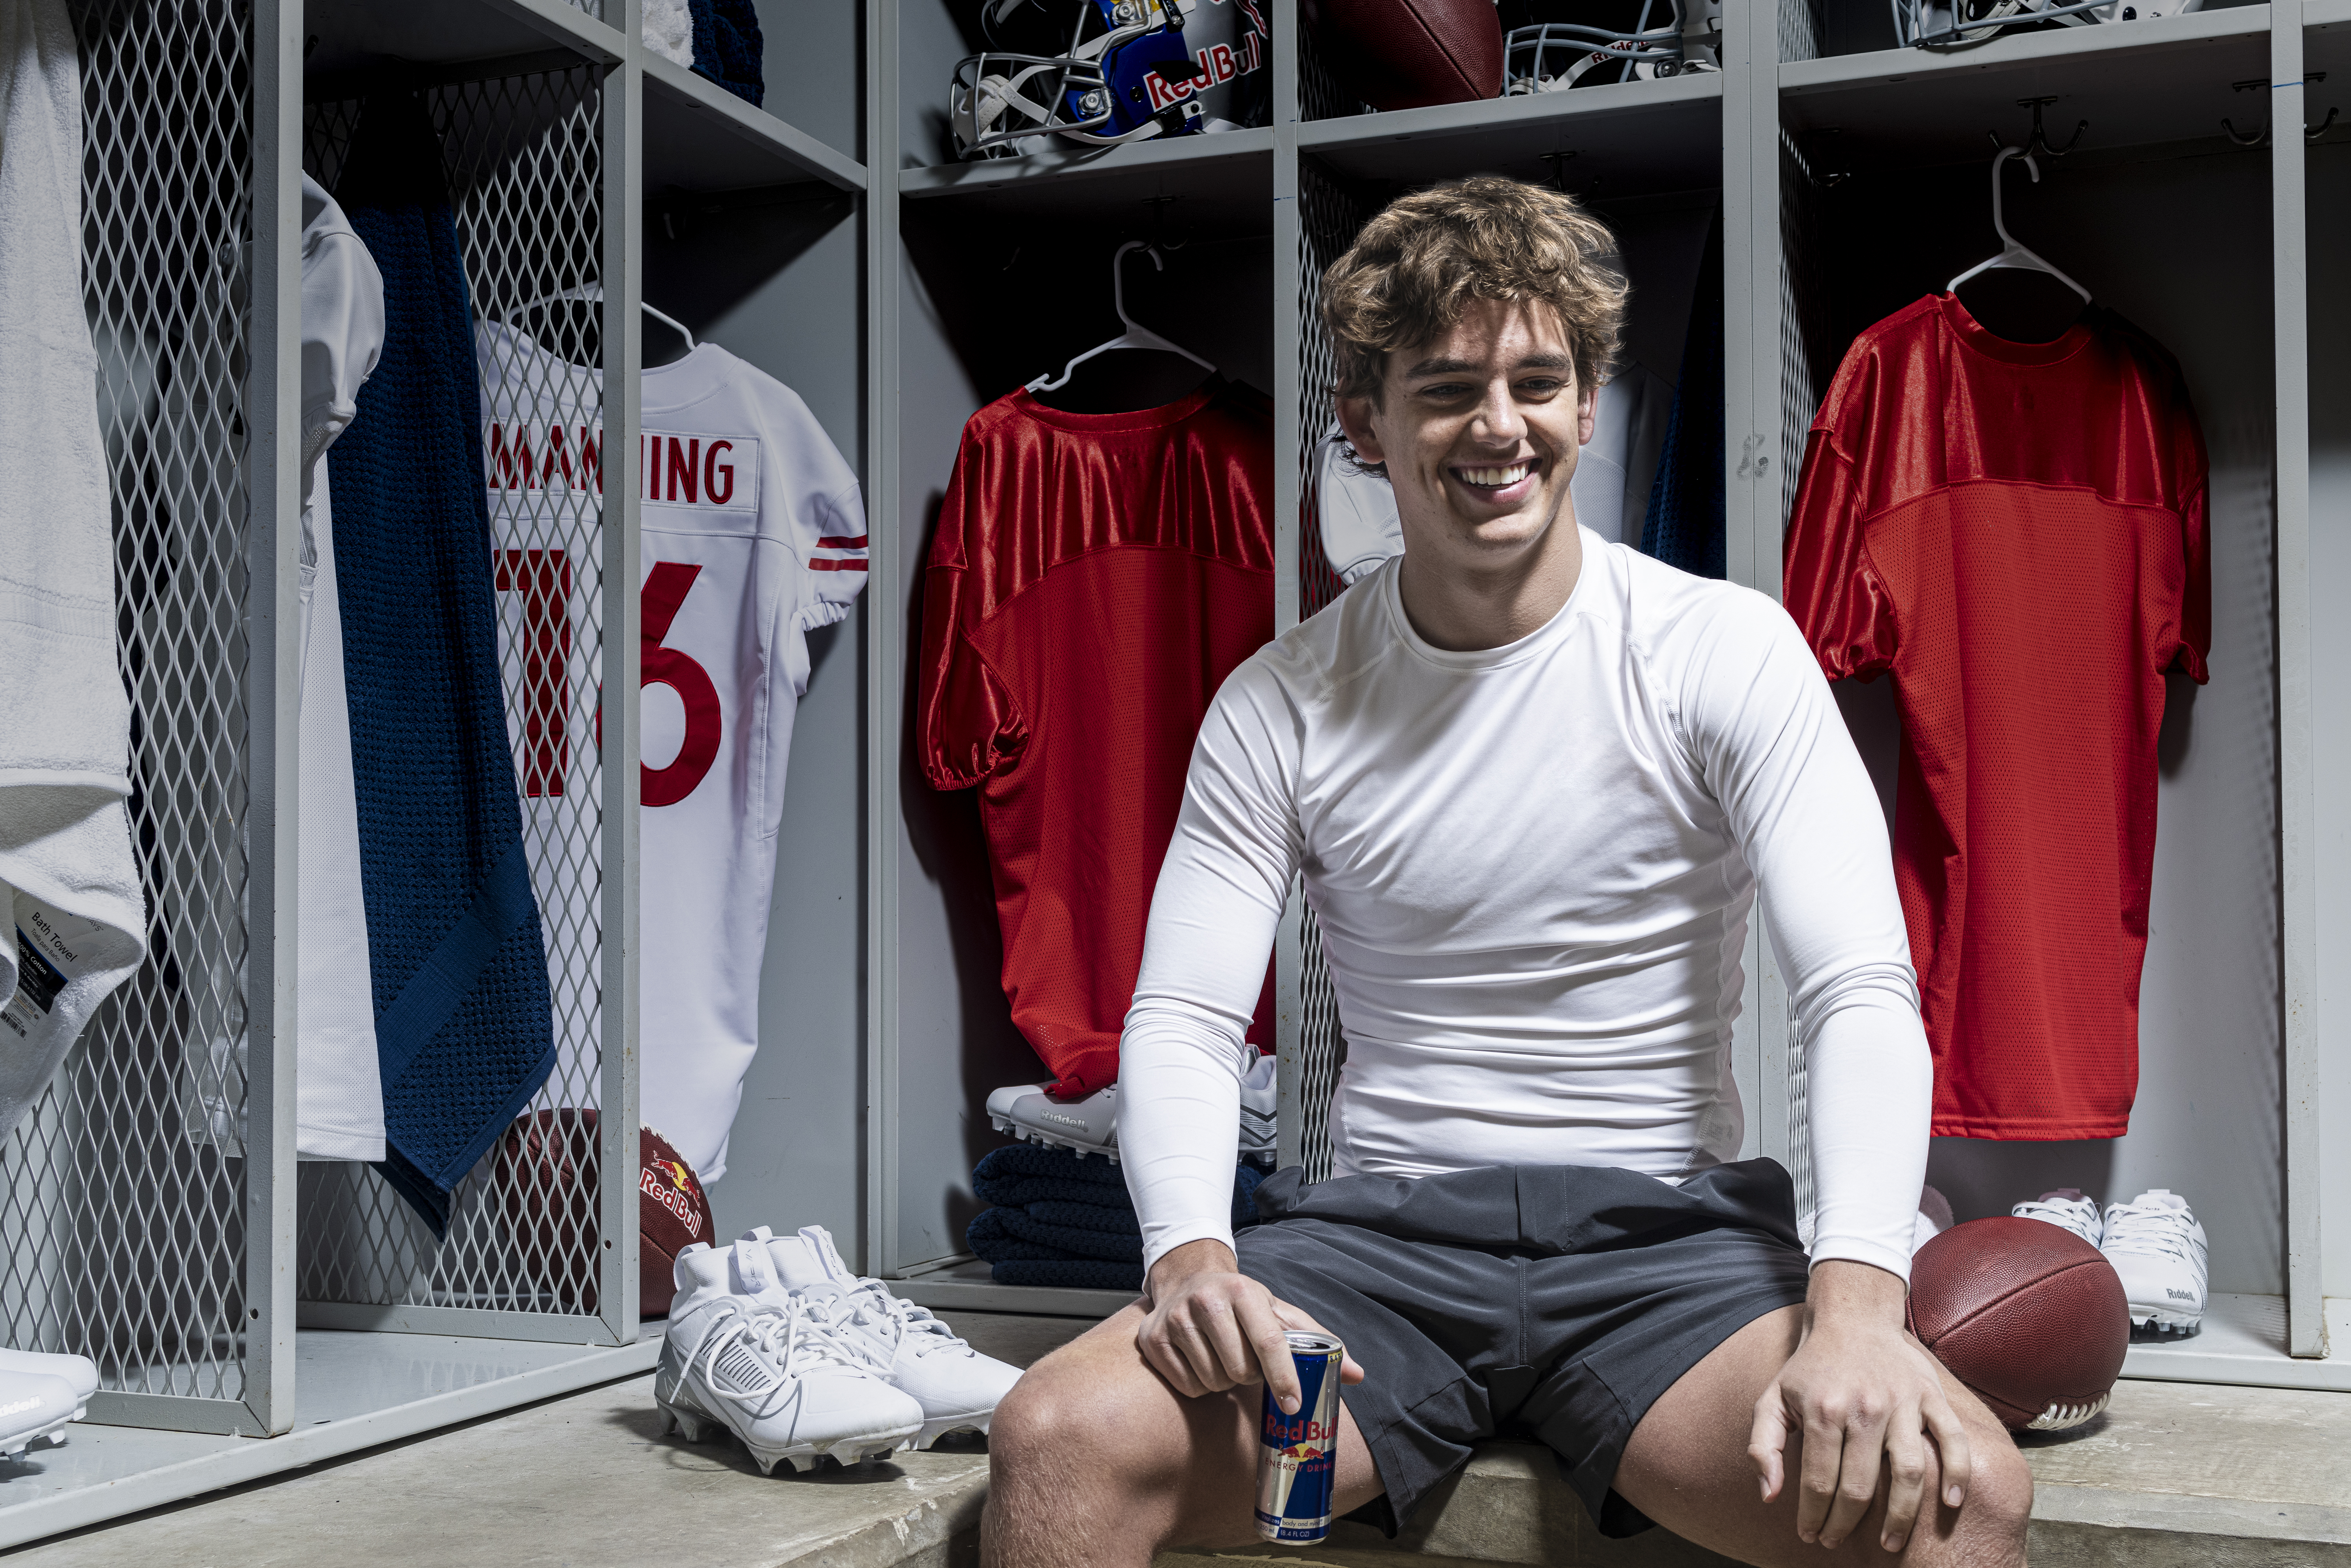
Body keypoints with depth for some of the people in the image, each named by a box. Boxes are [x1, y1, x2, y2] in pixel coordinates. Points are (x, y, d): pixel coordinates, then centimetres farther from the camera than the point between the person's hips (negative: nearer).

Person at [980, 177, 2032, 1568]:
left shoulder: (1725, 653, -2)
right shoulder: (1281, 705, 3)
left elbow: (1863, 992, -10)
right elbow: (1184, 1019, 0)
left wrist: (1856, 1300, -28)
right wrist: (1190, 1253, -22)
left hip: (1669, 1235, -1)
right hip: (1380, 1231, 1)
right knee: (1059, 1441, -25)